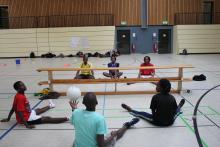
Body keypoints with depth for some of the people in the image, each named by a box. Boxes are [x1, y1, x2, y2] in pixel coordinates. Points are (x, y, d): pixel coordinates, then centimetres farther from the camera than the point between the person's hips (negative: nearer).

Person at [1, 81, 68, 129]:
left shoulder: (21, 95, 2)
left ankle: (50, 106, 68)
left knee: (38, 110, 38)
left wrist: (8, 119, 22)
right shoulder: (20, 97, -28)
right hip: (27, 118, -11)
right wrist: (27, 125, -35)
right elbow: (19, 113, -32)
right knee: (47, 119, -15)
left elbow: (13, 109, 11)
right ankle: (66, 119, -17)